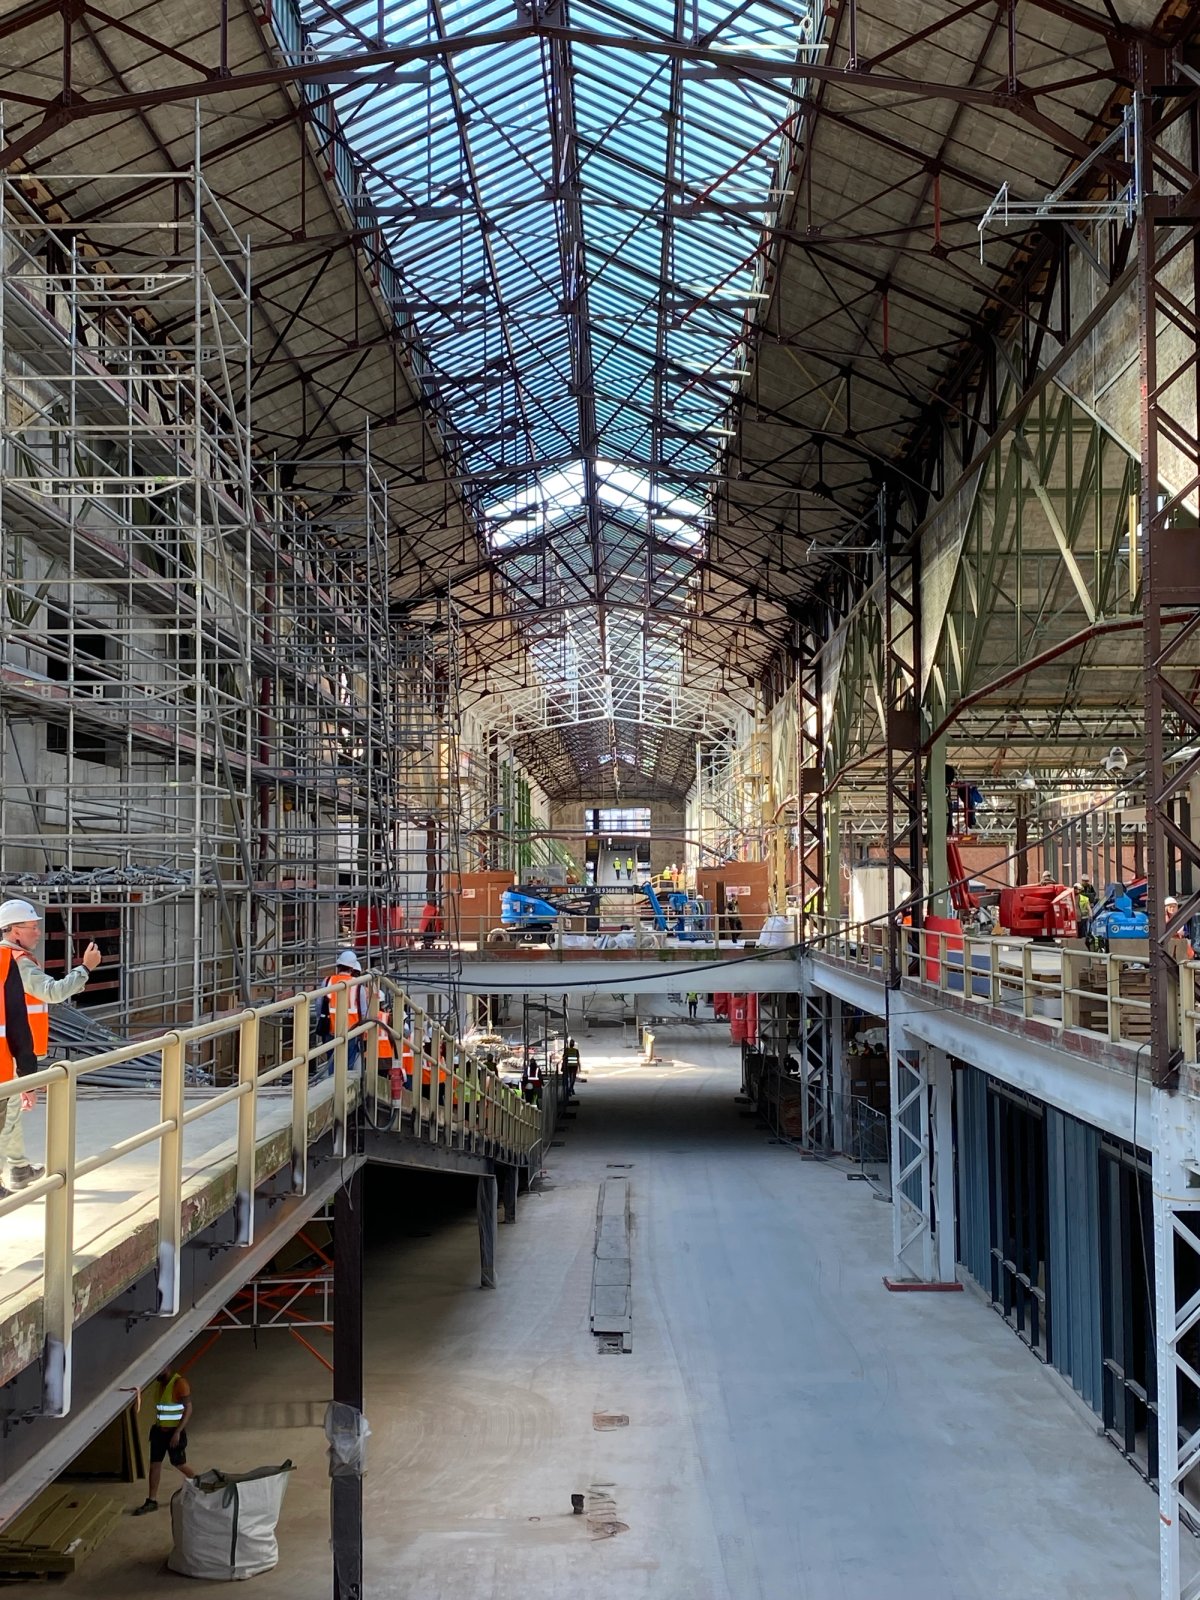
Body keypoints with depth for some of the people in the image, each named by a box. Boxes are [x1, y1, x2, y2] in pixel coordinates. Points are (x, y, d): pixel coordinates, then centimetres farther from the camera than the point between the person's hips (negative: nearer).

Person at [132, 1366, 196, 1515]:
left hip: (174, 1432, -7)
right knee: (154, 1464, 6)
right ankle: (151, 1501, 13)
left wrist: (178, 1432, -23)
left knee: (179, 1464, 4)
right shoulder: (159, 1383, 6)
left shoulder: (179, 1383, -19)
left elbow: (188, 1409, -19)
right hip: (159, 1430, 7)